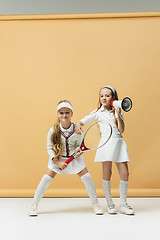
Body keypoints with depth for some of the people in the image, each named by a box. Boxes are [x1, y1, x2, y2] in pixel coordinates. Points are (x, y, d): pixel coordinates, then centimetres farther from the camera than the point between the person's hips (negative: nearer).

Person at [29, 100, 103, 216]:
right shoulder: (53, 130, -19)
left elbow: (79, 145, -1)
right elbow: (50, 148, -9)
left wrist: (78, 151, -23)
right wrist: (58, 162, -17)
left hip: (74, 158, 1)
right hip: (57, 158, 0)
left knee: (87, 177, -8)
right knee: (46, 179, -9)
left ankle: (95, 204, 11)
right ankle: (34, 205, 9)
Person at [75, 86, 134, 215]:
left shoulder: (117, 112, 11)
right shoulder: (98, 112, 6)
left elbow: (121, 130, 0)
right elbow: (82, 121, 2)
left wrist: (118, 115, -7)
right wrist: (78, 125, -20)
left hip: (119, 143, 2)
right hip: (107, 142, -2)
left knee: (125, 173, 0)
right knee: (107, 174, -1)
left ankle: (123, 204, 13)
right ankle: (110, 204, 14)